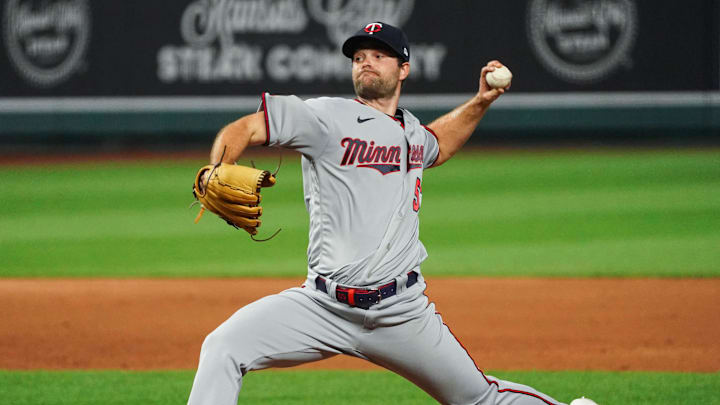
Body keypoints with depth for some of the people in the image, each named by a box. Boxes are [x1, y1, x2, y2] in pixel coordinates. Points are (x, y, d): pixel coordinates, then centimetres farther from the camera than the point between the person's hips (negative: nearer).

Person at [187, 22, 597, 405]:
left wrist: (481, 102, 31)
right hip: (324, 305, -3)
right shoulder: (327, 116, -4)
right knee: (223, 349, -23)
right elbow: (244, 129, -11)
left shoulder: (411, 129, 16)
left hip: (402, 313, 3)